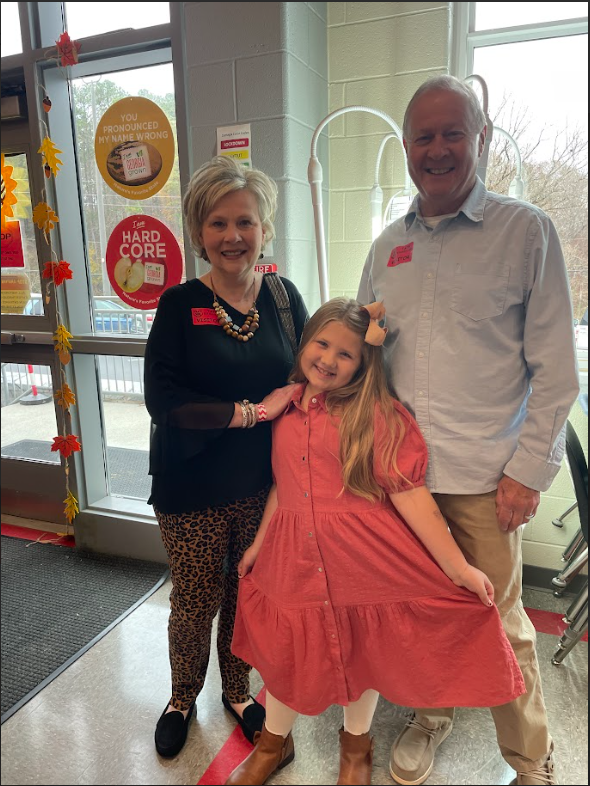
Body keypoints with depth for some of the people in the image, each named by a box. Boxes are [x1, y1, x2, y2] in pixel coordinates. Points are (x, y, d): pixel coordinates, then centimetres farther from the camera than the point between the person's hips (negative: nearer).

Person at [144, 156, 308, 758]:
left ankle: (237, 690, 45)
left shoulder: (283, 297, 2)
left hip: (263, 484, 2)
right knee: (195, 602, 13)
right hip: (192, 489, -2)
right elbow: (163, 400, -15)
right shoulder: (179, 305, -7)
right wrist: (252, 411, -18)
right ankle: (183, 698, 44)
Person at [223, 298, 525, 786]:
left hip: (363, 558, -3)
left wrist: (457, 567, -15)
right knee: (285, 651, 17)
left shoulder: (376, 414, -12)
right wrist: (259, 543, 19)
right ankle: (273, 744, 48)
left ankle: (356, 744, 49)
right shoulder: (286, 409, 4)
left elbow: (408, 492, -15)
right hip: (295, 558, 4)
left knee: (362, 650, 17)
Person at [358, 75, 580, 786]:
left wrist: (528, 470, -9)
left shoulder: (525, 231, -3)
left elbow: (554, 368, -5)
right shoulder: (387, 246, 10)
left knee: (498, 621, 10)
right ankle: (429, 717, 44)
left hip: (484, 477, -3)